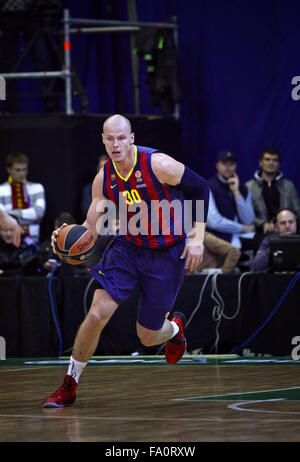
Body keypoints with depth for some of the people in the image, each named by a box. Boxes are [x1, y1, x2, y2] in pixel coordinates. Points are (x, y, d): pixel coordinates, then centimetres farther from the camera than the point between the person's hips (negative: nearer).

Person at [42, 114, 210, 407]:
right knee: (97, 314, -15)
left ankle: (174, 327, 43)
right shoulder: (103, 179, -7)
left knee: (147, 337, 4)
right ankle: (69, 385, 1)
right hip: (127, 248, 3)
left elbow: (200, 188, -7)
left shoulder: (159, 165, -21)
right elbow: (91, 228, 0)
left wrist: (197, 237, -12)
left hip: (167, 254, -3)